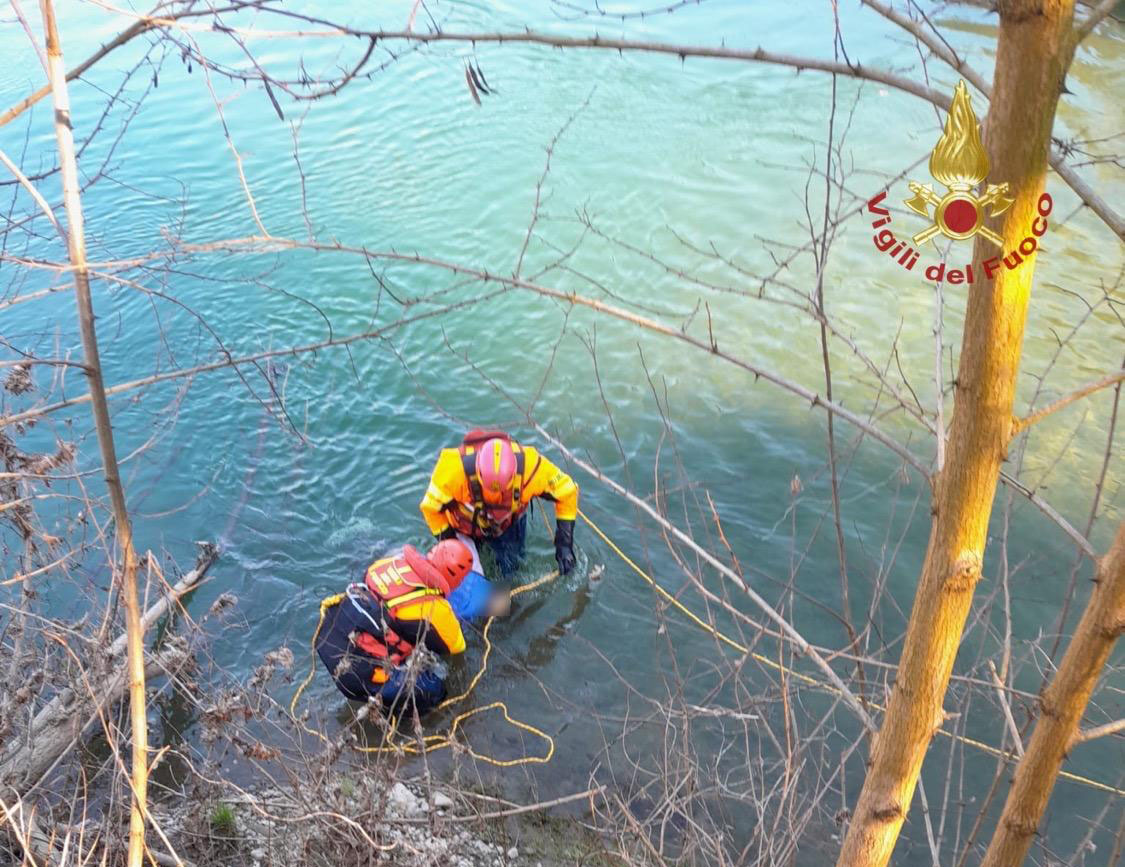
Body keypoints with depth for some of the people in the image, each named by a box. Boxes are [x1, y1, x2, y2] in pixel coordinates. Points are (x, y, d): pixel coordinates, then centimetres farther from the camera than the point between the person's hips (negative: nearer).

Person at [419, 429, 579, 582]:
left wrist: (564, 543, -25)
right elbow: (431, 507, -25)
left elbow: (566, 491, -23)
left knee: (509, 570, 5)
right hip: (465, 525, -1)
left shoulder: (529, 465, -39)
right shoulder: (455, 469, -43)